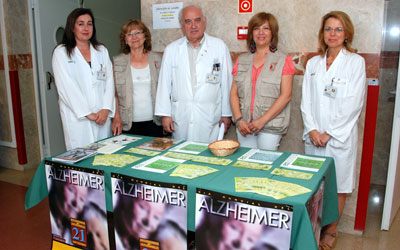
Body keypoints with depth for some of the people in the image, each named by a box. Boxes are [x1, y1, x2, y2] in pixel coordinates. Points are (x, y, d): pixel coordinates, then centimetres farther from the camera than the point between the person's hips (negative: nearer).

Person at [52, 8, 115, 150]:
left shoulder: (102, 51, 14)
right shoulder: (61, 52, 2)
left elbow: (109, 81, 7)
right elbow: (66, 86, -6)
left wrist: (106, 109, -7)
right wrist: (88, 114, -12)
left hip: (102, 116, 4)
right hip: (77, 116, -3)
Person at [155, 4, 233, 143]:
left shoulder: (219, 47, 4)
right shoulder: (171, 50, 8)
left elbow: (227, 82, 4)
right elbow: (164, 84, 8)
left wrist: (226, 114, 3)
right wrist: (165, 114, 4)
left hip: (210, 119, -1)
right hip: (180, 119, 1)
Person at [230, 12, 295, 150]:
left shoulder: (283, 60, 2)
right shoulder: (242, 60, 13)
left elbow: (286, 96, -6)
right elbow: (234, 93, 8)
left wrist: (262, 120, -13)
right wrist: (239, 119, -6)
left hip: (271, 127, -3)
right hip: (244, 126, 3)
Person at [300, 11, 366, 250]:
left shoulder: (356, 62, -2)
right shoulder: (314, 63, 10)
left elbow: (353, 103, -9)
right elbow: (307, 100, 6)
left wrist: (329, 133, -12)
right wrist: (312, 130, -7)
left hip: (340, 136, -3)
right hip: (314, 136, 3)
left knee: (339, 185, 6)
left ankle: (331, 231, 24)